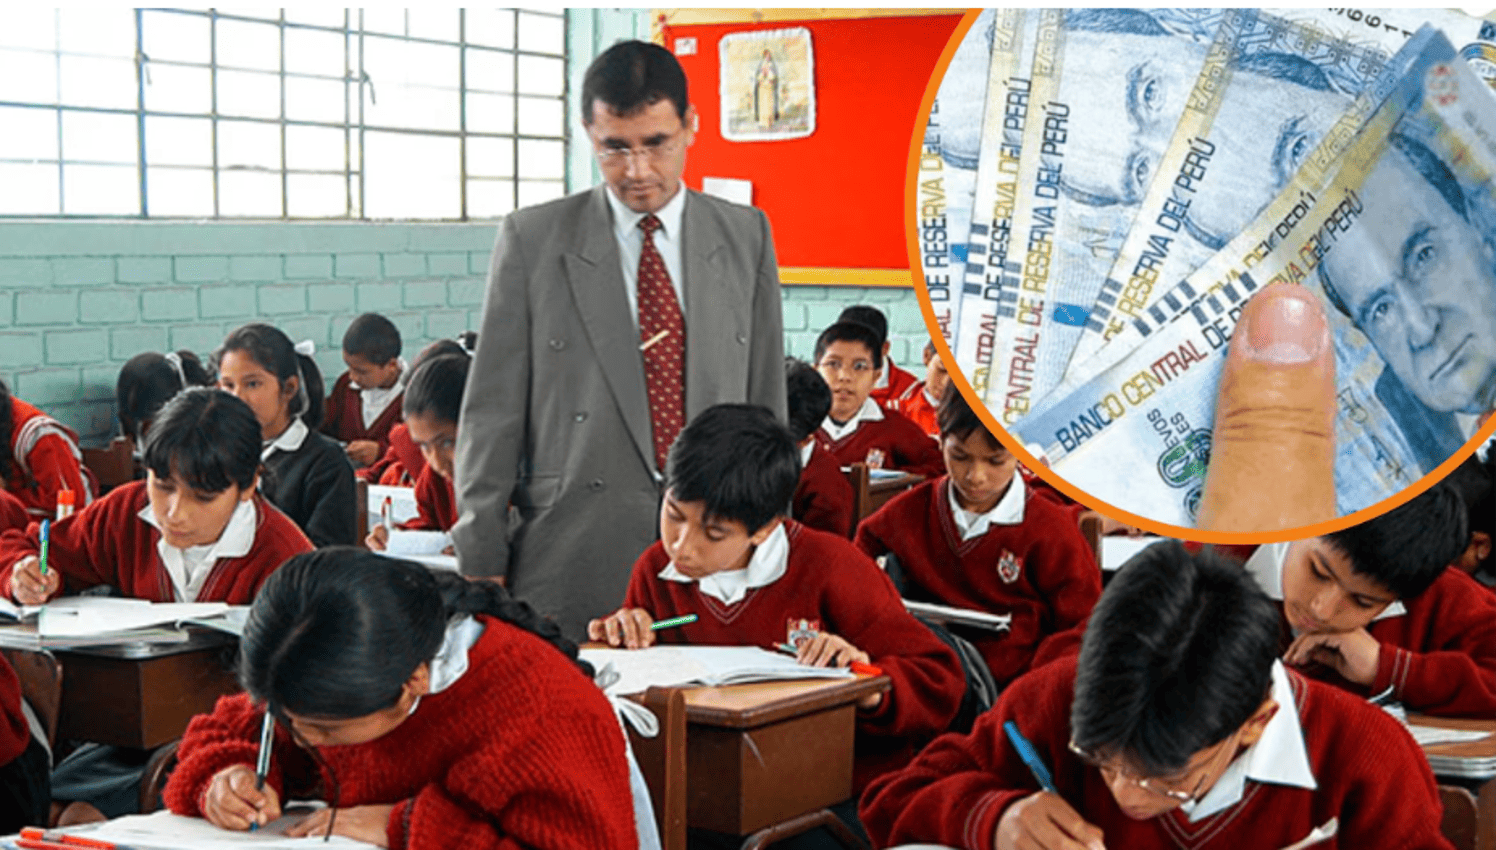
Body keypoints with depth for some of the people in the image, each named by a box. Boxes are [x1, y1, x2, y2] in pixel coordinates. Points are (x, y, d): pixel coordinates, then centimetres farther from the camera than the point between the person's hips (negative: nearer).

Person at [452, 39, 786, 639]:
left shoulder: (745, 237, 9)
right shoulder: (532, 240, 2)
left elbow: (766, 404, 12)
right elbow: (492, 414, 2)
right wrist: (482, 571, -2)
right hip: (571, 567, -2)